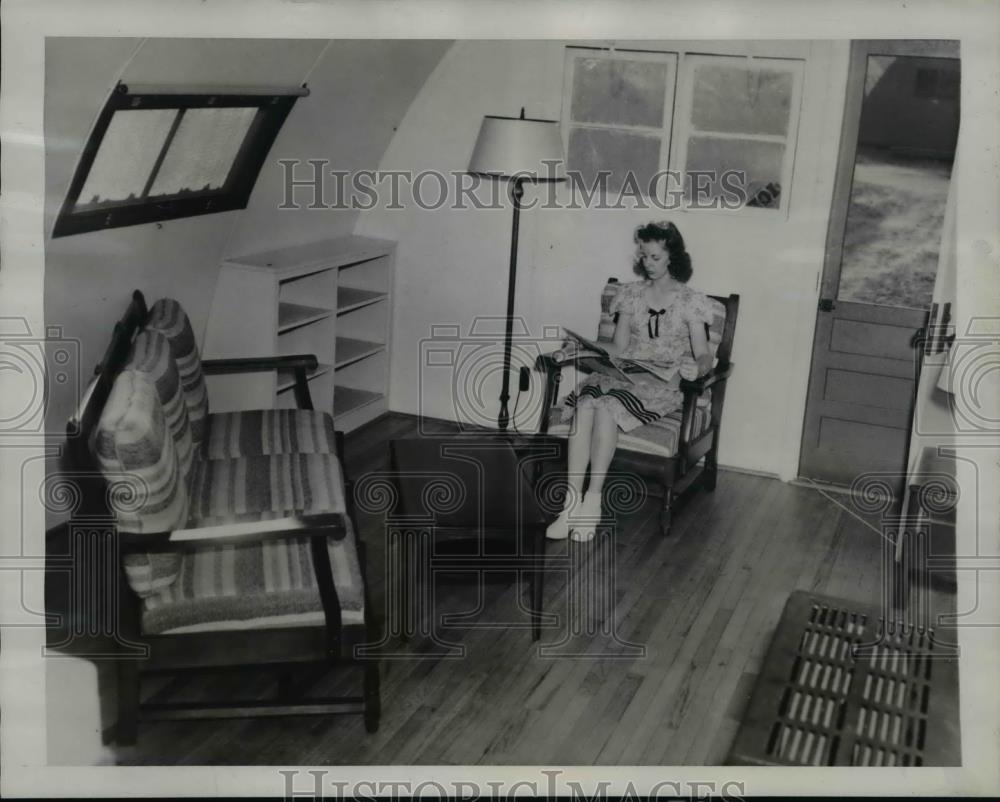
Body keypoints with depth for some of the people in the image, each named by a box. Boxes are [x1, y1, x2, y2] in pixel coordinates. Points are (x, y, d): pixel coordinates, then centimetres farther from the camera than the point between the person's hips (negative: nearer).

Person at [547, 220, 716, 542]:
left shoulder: (690, 301, 3)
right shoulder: (631, 293, 15)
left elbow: (703, 356, 1)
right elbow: (618, 346, 14)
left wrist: (695, 367, -22)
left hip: (664, 384, -3)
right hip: (625, 372, 4)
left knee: (606, 407, -35)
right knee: (585, 403, -32)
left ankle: (592, 501, -30)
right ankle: (571, 503, -34)